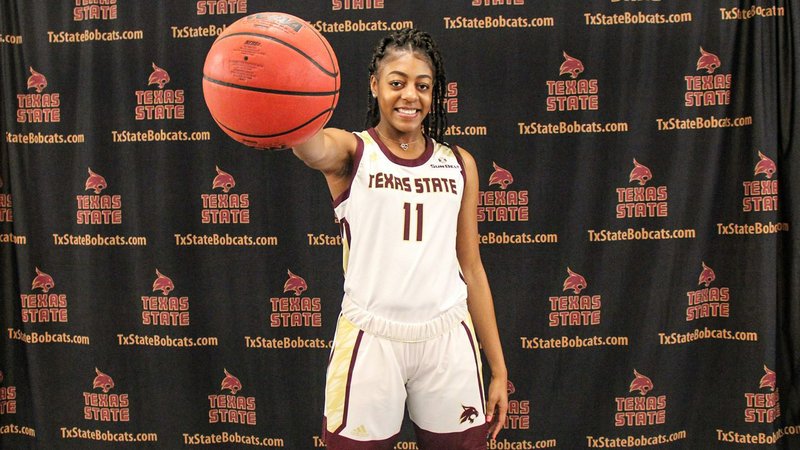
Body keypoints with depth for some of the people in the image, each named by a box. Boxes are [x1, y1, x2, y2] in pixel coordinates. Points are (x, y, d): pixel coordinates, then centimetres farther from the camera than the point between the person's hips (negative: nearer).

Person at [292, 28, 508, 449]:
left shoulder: (460, 164, 7)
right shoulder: (351, 151, -1)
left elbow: (471, 268, 9)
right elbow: (313, 147, -27)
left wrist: (498, 368, 8)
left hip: (448, 340, 3)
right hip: (369, 340, -2)